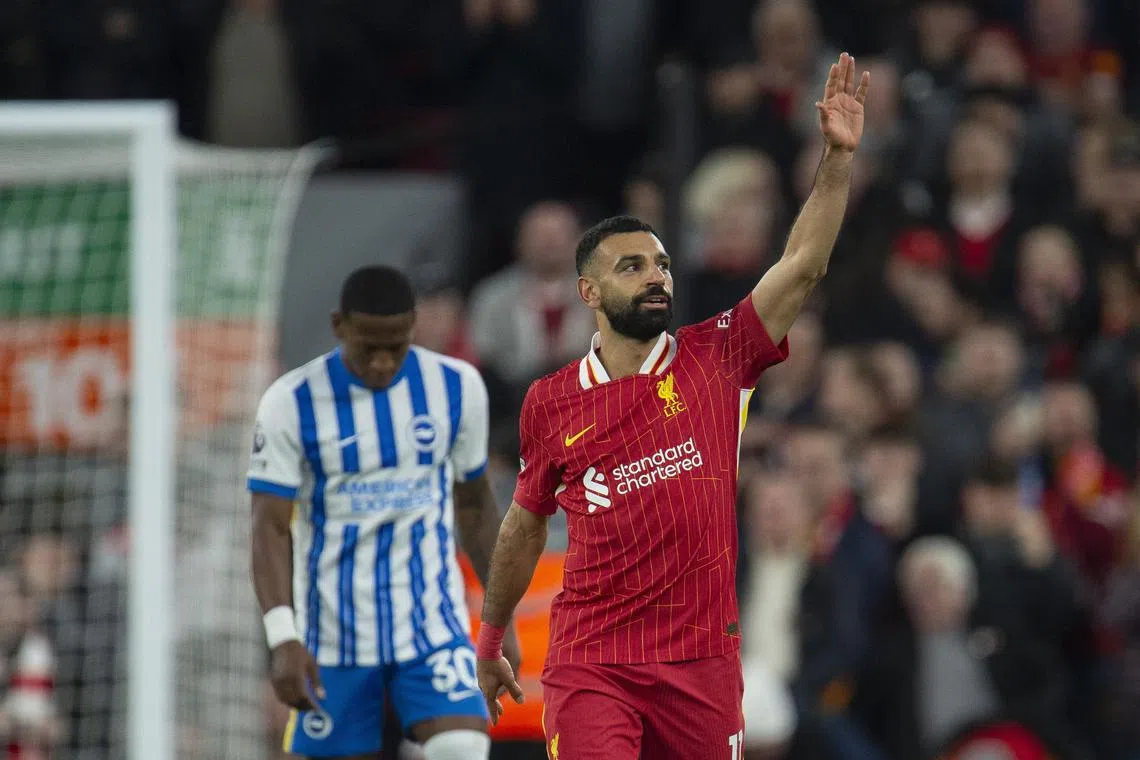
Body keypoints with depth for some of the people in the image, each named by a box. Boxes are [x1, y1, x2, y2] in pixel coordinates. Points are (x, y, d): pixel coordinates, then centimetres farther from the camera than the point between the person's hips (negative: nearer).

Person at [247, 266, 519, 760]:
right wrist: (283, 639, -24)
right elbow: (271, 529, -12)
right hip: (334, 638, -1)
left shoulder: (456, 387, 1)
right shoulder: (291, 403, -8)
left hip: (432, 624, 1)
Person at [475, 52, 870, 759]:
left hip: (703, 663, 1)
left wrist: (840, 156, -14)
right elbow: (525, 526, 19)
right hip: (590, 666, -1)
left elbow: (802, 267, -5)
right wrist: (490, 639, 26)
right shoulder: (550, 402, 6)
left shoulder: (714, 359, 4)